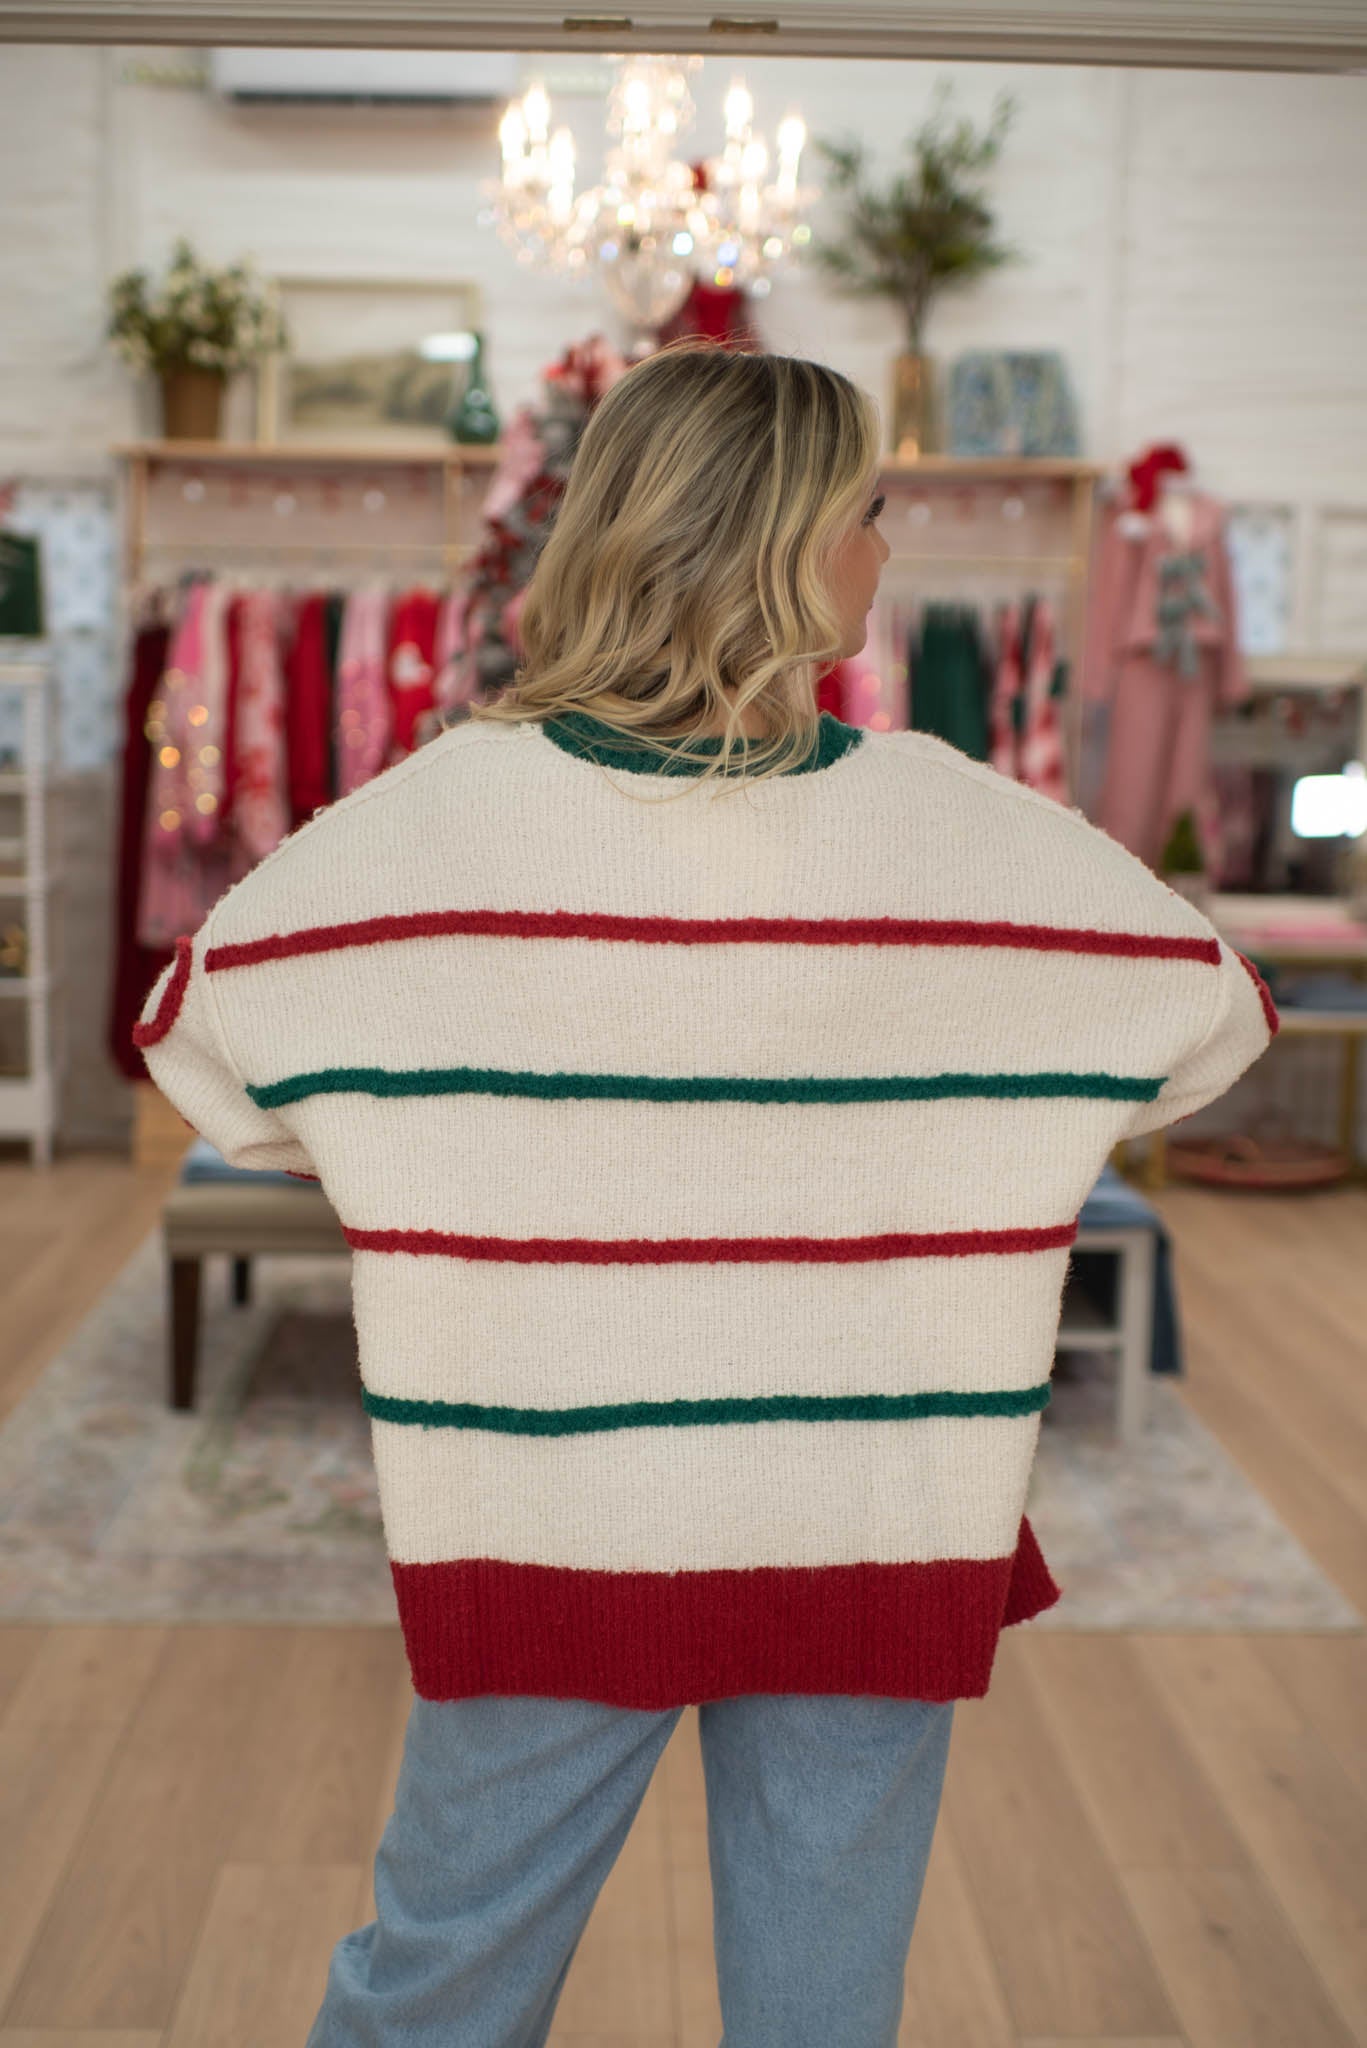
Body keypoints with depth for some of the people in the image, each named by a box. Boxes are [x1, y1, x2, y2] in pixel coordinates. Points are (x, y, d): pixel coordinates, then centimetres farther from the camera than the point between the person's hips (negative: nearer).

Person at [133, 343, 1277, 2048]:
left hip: (542, 1524, 1)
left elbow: (192, 1030, 2)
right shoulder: (976, 834, -10)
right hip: (874, 1536, 0)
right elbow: (1217, 1012, 6)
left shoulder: (431, 818, -11)